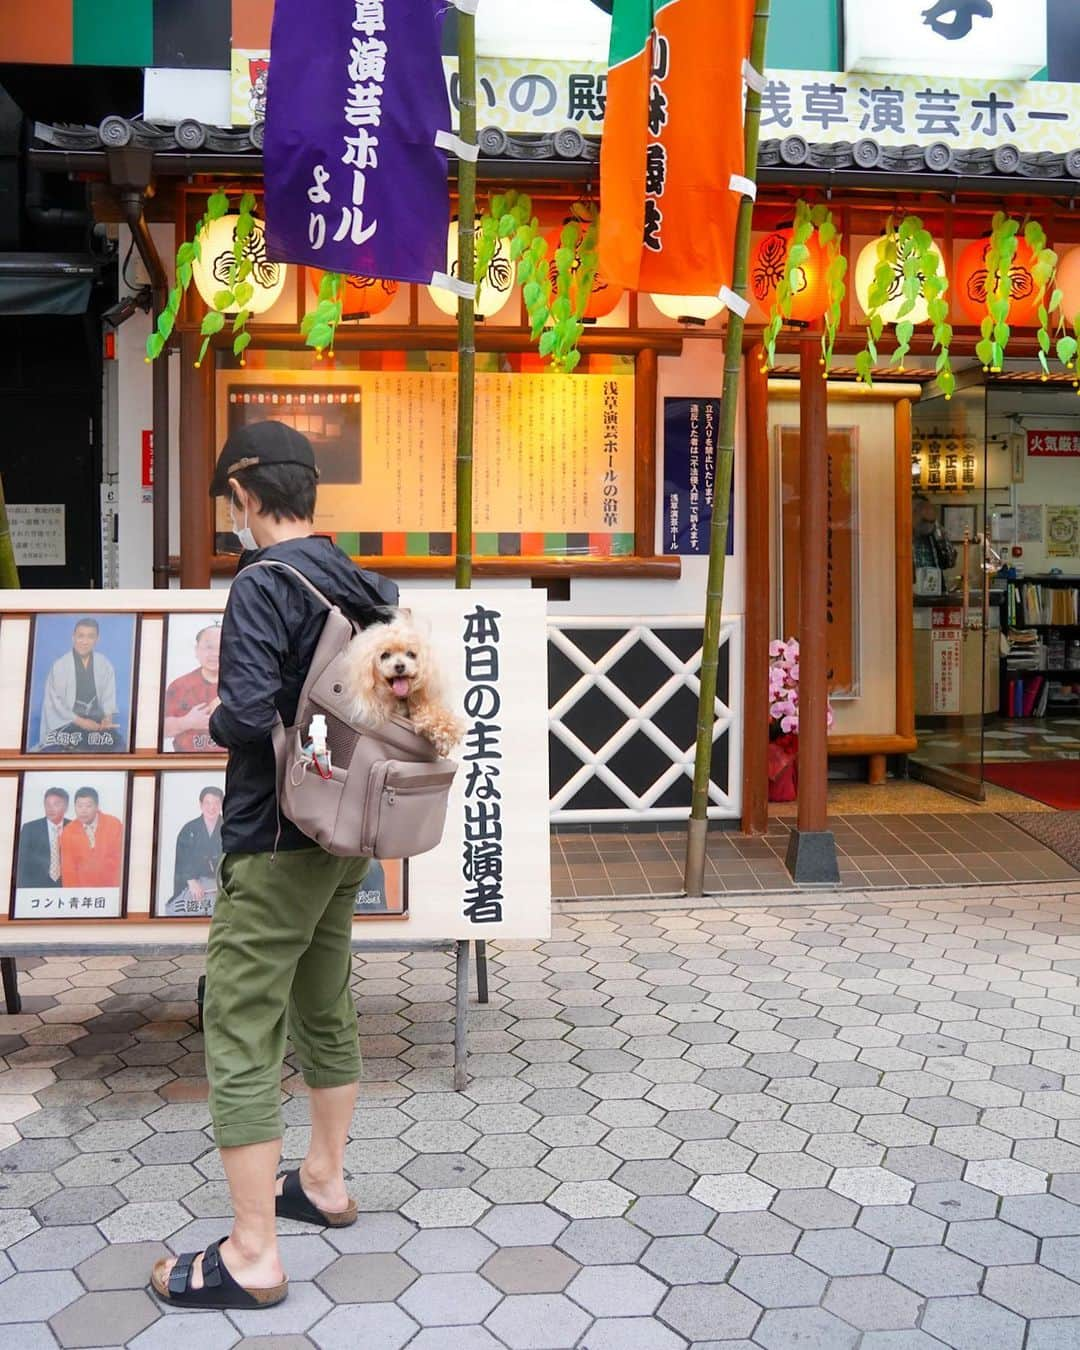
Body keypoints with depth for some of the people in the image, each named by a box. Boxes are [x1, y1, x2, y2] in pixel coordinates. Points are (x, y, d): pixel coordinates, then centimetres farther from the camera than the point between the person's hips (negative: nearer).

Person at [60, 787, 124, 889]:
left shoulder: (113, 824, -6)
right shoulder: (68, 832, -2)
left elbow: (121, 858, -4)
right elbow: (68, 868, -2)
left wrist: (117, 889, -11)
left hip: (111, 889, -1)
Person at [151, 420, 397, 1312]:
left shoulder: (264, 584, -17)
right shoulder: (362, 586, 7)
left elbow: (247, 714, -25)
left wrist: (213, 719, -5)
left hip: (277, 844, -8)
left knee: (240, 1034, 0)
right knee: (325, 1013, 20)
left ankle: (253, 1257, 6)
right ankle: (325, 1182, 36)